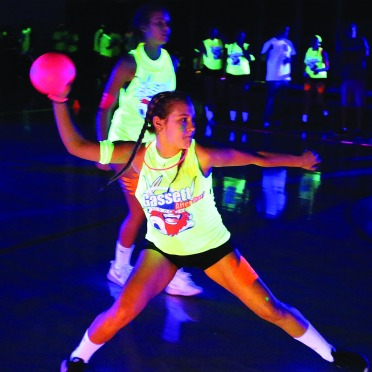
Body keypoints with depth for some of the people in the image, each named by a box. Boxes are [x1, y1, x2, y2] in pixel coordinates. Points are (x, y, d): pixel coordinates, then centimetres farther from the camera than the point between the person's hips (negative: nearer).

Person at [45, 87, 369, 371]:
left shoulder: (201, 155, -24)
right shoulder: (138, 155, -19)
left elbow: (256, 158, -11)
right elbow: (76, 146, -19)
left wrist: (300, 160, -1)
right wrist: (60, 102, -27)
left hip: (211, 245, 0)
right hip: (162, 249, 1)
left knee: (271, 310, 1)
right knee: (122, 312, -19)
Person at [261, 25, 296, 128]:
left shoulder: (289, 43, 11)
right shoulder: (270, 43, -3)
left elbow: (293, 57, 19)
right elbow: (263, 58, -6)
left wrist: (289, 59, -4)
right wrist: (268, 50, -26)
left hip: (285, 77, 5)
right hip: (272, 77, -5)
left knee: (282, 101, 9)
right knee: (271, 100, -5)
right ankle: (267, 121, 1)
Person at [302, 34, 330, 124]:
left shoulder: (322, 52, -7)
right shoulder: (308, 51, 8)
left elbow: (327, 67, -10)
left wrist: (318, 70, -28)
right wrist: (305, 72, -2)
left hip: (320, 78, -4)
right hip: (309, 78, 4)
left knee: (320, 98, 1)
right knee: (307, 97, -4)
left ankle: (324, 112, 28)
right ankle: (305, 117, -3)